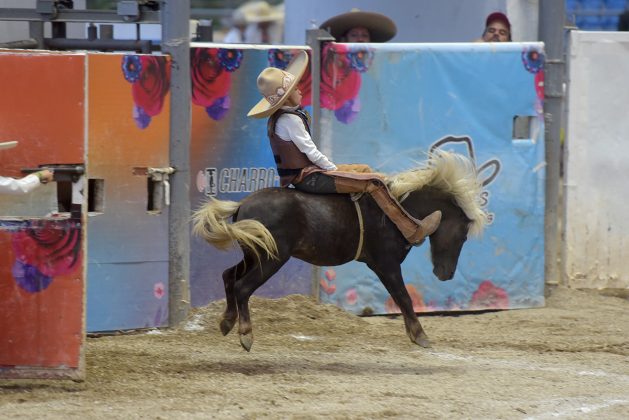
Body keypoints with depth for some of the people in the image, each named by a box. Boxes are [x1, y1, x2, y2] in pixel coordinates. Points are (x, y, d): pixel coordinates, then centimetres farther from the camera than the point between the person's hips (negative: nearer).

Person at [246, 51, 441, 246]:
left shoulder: (277, 118, 9)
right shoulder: (290, 120, -22)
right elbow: (311, 152, -19)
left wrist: (331, 168, 14)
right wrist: (335, 170, -6)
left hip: (297, 176, 11)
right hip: (309, 178, -11)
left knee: (364, 169, 20)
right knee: (373, 182, -13)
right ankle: (413, 232, -12)